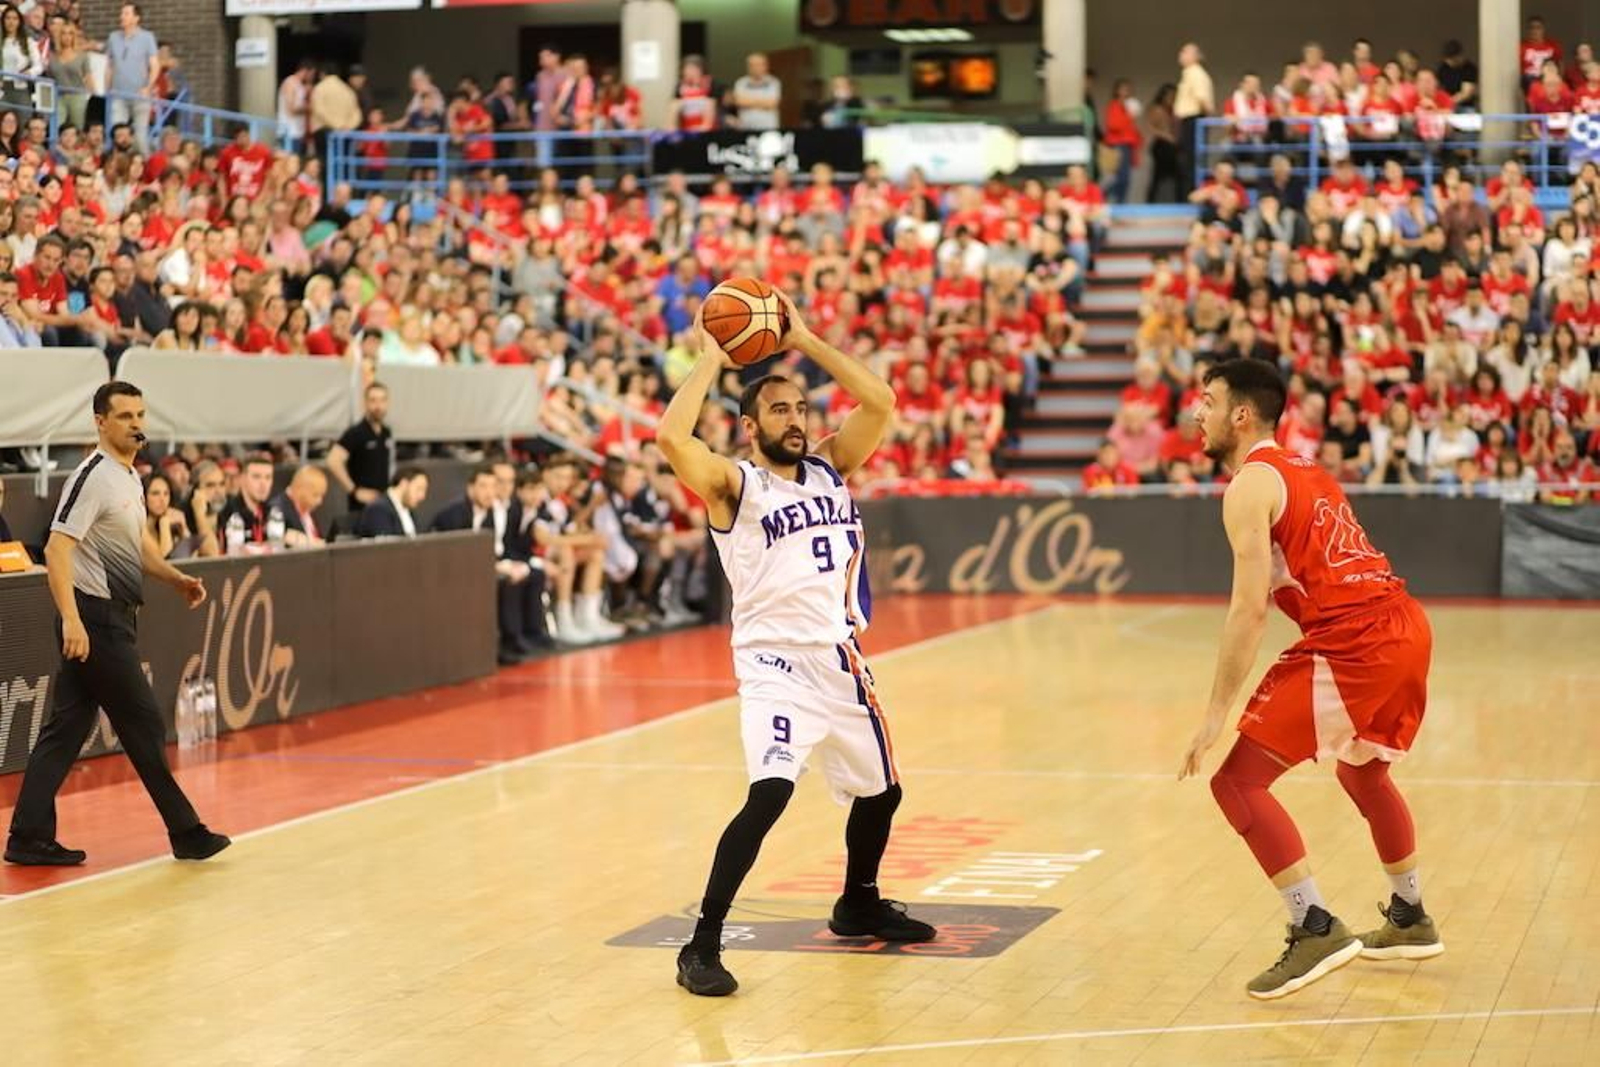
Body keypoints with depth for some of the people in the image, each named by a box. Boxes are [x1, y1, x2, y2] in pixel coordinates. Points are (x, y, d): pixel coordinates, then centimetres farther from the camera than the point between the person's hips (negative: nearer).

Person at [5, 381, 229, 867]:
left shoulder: (130, 478, 14)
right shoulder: (93, 476, -14)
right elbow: (57, 549, -20)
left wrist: (176, 579, 12)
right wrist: (71, 619, -29)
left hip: (114, 618, 9)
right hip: (95, 619, -9)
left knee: (66, 729, 8)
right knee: (143, 725, -1)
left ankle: (29, 838, 10)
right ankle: (185, 833, 7)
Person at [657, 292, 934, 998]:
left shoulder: (830, 468, 8)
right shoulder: (734, 486, -8)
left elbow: (881, 401, -2)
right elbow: (671, 438, -26)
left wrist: (804, 342, -3)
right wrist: (712, 360, -15)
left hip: (842, 661, 7)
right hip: (777, 665, -7)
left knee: (879, 790, 21)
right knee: (769, 795, -25)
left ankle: (859, 906, 47)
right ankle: (703, 945, -18)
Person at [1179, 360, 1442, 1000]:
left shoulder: (1250, 484, -5)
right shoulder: (1304, 472, 22)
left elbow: (1250, 609, -15)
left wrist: (1216, 716, -13)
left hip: (1353, 641, -9)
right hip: (1407, 626, 10)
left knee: (1239, 782, -5)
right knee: (1363, 770, 32)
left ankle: (1316, 930, -11)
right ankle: (1411, 921, 43)